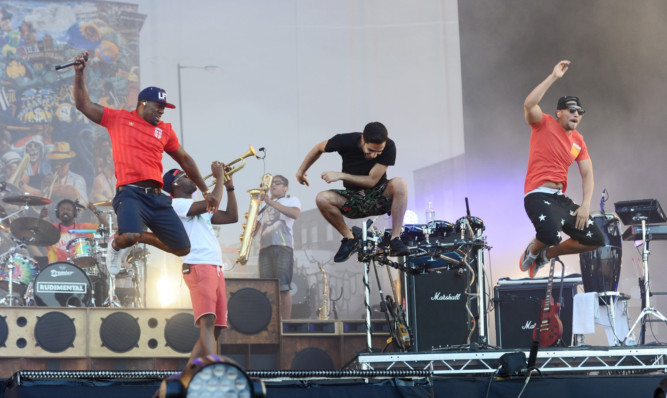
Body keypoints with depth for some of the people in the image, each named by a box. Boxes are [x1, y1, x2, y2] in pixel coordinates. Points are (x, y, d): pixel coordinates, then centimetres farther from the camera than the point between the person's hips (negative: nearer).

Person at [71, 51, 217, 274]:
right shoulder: (118, 118, 10)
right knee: (129, 236, -32)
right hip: (130, 193, -5)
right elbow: (83, 105, 8)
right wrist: (79, 73, -4)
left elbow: (185, 160, 29)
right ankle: (116, 244, 8)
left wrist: (205, 191, 30)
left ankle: (140, 237, 26)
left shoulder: (165, 130, 20)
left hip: (157, 196, 5)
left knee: (182, 248, 1)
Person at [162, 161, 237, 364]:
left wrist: (229, 186, 21)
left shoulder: (201, 210, 28)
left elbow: (231, 217, 25)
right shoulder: (177, 205, 1)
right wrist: (219, 177, -1)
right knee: (207, 321, -23)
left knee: (215, 327, 4)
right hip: (197, 267, -9)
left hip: (215, 269, 9)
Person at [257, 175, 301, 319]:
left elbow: (295, 213, -8)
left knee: (283, 287, -13)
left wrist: (271, 202, -11)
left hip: (283, 246, -5)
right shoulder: (265, 207, 30)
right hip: (265, 247, 5)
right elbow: (256, 227, 27)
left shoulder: (291, 200, 14)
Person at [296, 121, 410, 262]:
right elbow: (318, 149, 3)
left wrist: (340, 175, -23)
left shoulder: (389, 147, -20)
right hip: (353, 200, 1)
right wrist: (301, 171, 15)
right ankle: (349, 239, -8)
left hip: (378, 198, -1)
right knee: (322, 199, -28)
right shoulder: (346, 141, -18)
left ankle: (395, 239, -27)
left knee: (399, 183, -32)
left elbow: (372, 181, -19)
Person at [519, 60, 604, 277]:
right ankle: (533, 250, 6)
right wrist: (553, 77, -21)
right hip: (538, 195, -7)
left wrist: (585, 205, -2)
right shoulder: (544, 124, 0)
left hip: (561, 199, 7)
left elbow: (587, 174, 13)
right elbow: (529, 104, -21)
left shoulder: (578, 140, 16)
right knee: (551, 235, -34)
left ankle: (546, 255, 19)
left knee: (595, 239, 0)